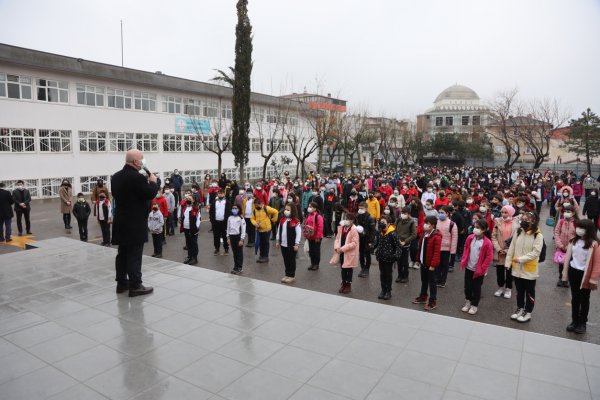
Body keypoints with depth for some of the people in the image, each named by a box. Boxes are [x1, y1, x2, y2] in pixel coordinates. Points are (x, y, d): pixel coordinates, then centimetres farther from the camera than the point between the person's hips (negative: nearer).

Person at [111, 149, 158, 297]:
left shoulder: (116, 177, 9)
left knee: (122, 254, 15)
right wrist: (153, 182, 3)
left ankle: (121, 283, 24)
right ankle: (135, 286, 3)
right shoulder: (137, 177, -19)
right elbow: (151, 194, -16)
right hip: (135, 224, -8)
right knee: (134, 255, -3)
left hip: (121, 222, 9)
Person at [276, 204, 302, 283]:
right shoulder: (282, 220, 7)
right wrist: (277, 241, 13)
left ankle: (292, 276, 15)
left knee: (291, 260, 5)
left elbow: (298, 233, -15)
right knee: (286, 260, 14)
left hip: (291, 245, -6)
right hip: (283, 244, 6)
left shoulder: (296, 221, -14)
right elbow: (279, 231, 14)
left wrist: (296, 244, -15)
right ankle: (287, 275, 26)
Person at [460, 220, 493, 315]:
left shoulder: (487, 243, -17)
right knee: (467, 286, 14)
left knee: (476, 288, 8)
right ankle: (468, 302, 34)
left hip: (478, 270, -4)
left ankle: (474, 305, 25)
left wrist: (482, 268, -12)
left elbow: (489, 257, -12)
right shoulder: (470, 238, -4)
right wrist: (463, 261, 5)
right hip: (468, 268, 4)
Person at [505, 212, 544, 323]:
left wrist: (521, 259, -25)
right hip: (517, 268, 5)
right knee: (519, 291, 19)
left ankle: (528, 312, 25)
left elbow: (536, 252, -20)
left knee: (529, 292, 11)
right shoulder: (518, 232, 3)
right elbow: (511, 248, 6)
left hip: (529, 269, -5)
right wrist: (508, 262, 3)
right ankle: (520, 308, 34)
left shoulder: (538, 235, -13)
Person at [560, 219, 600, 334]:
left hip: (585, 274, -4)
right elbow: (568, 256, 6)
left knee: (584, 299, 11)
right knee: (575, 298, 14)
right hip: (573, 272, 4)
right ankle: (574, 321, 26)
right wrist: (565, 272, 8)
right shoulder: (574, 240, 0)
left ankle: (582, 323, 24)